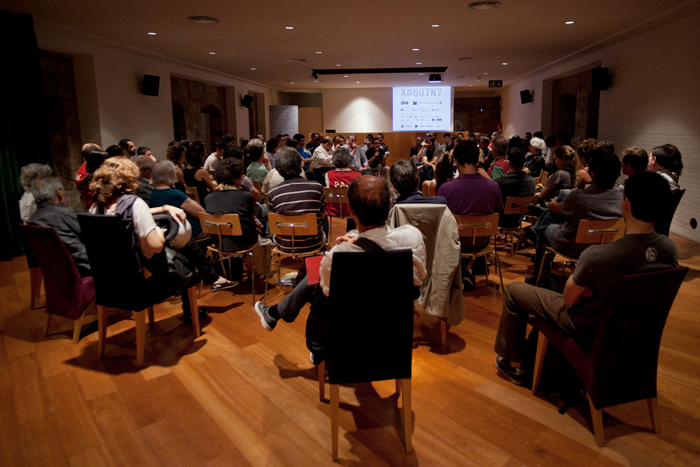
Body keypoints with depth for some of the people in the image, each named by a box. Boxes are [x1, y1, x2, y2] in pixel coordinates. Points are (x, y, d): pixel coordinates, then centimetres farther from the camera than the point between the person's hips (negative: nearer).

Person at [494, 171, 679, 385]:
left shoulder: (597, 255, -37)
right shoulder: (670, 249, -16)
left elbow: (569, 299, -21)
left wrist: (575, 276, -4)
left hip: (589, 327, -6)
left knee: (513, 291, 9)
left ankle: (513, 364, 24)